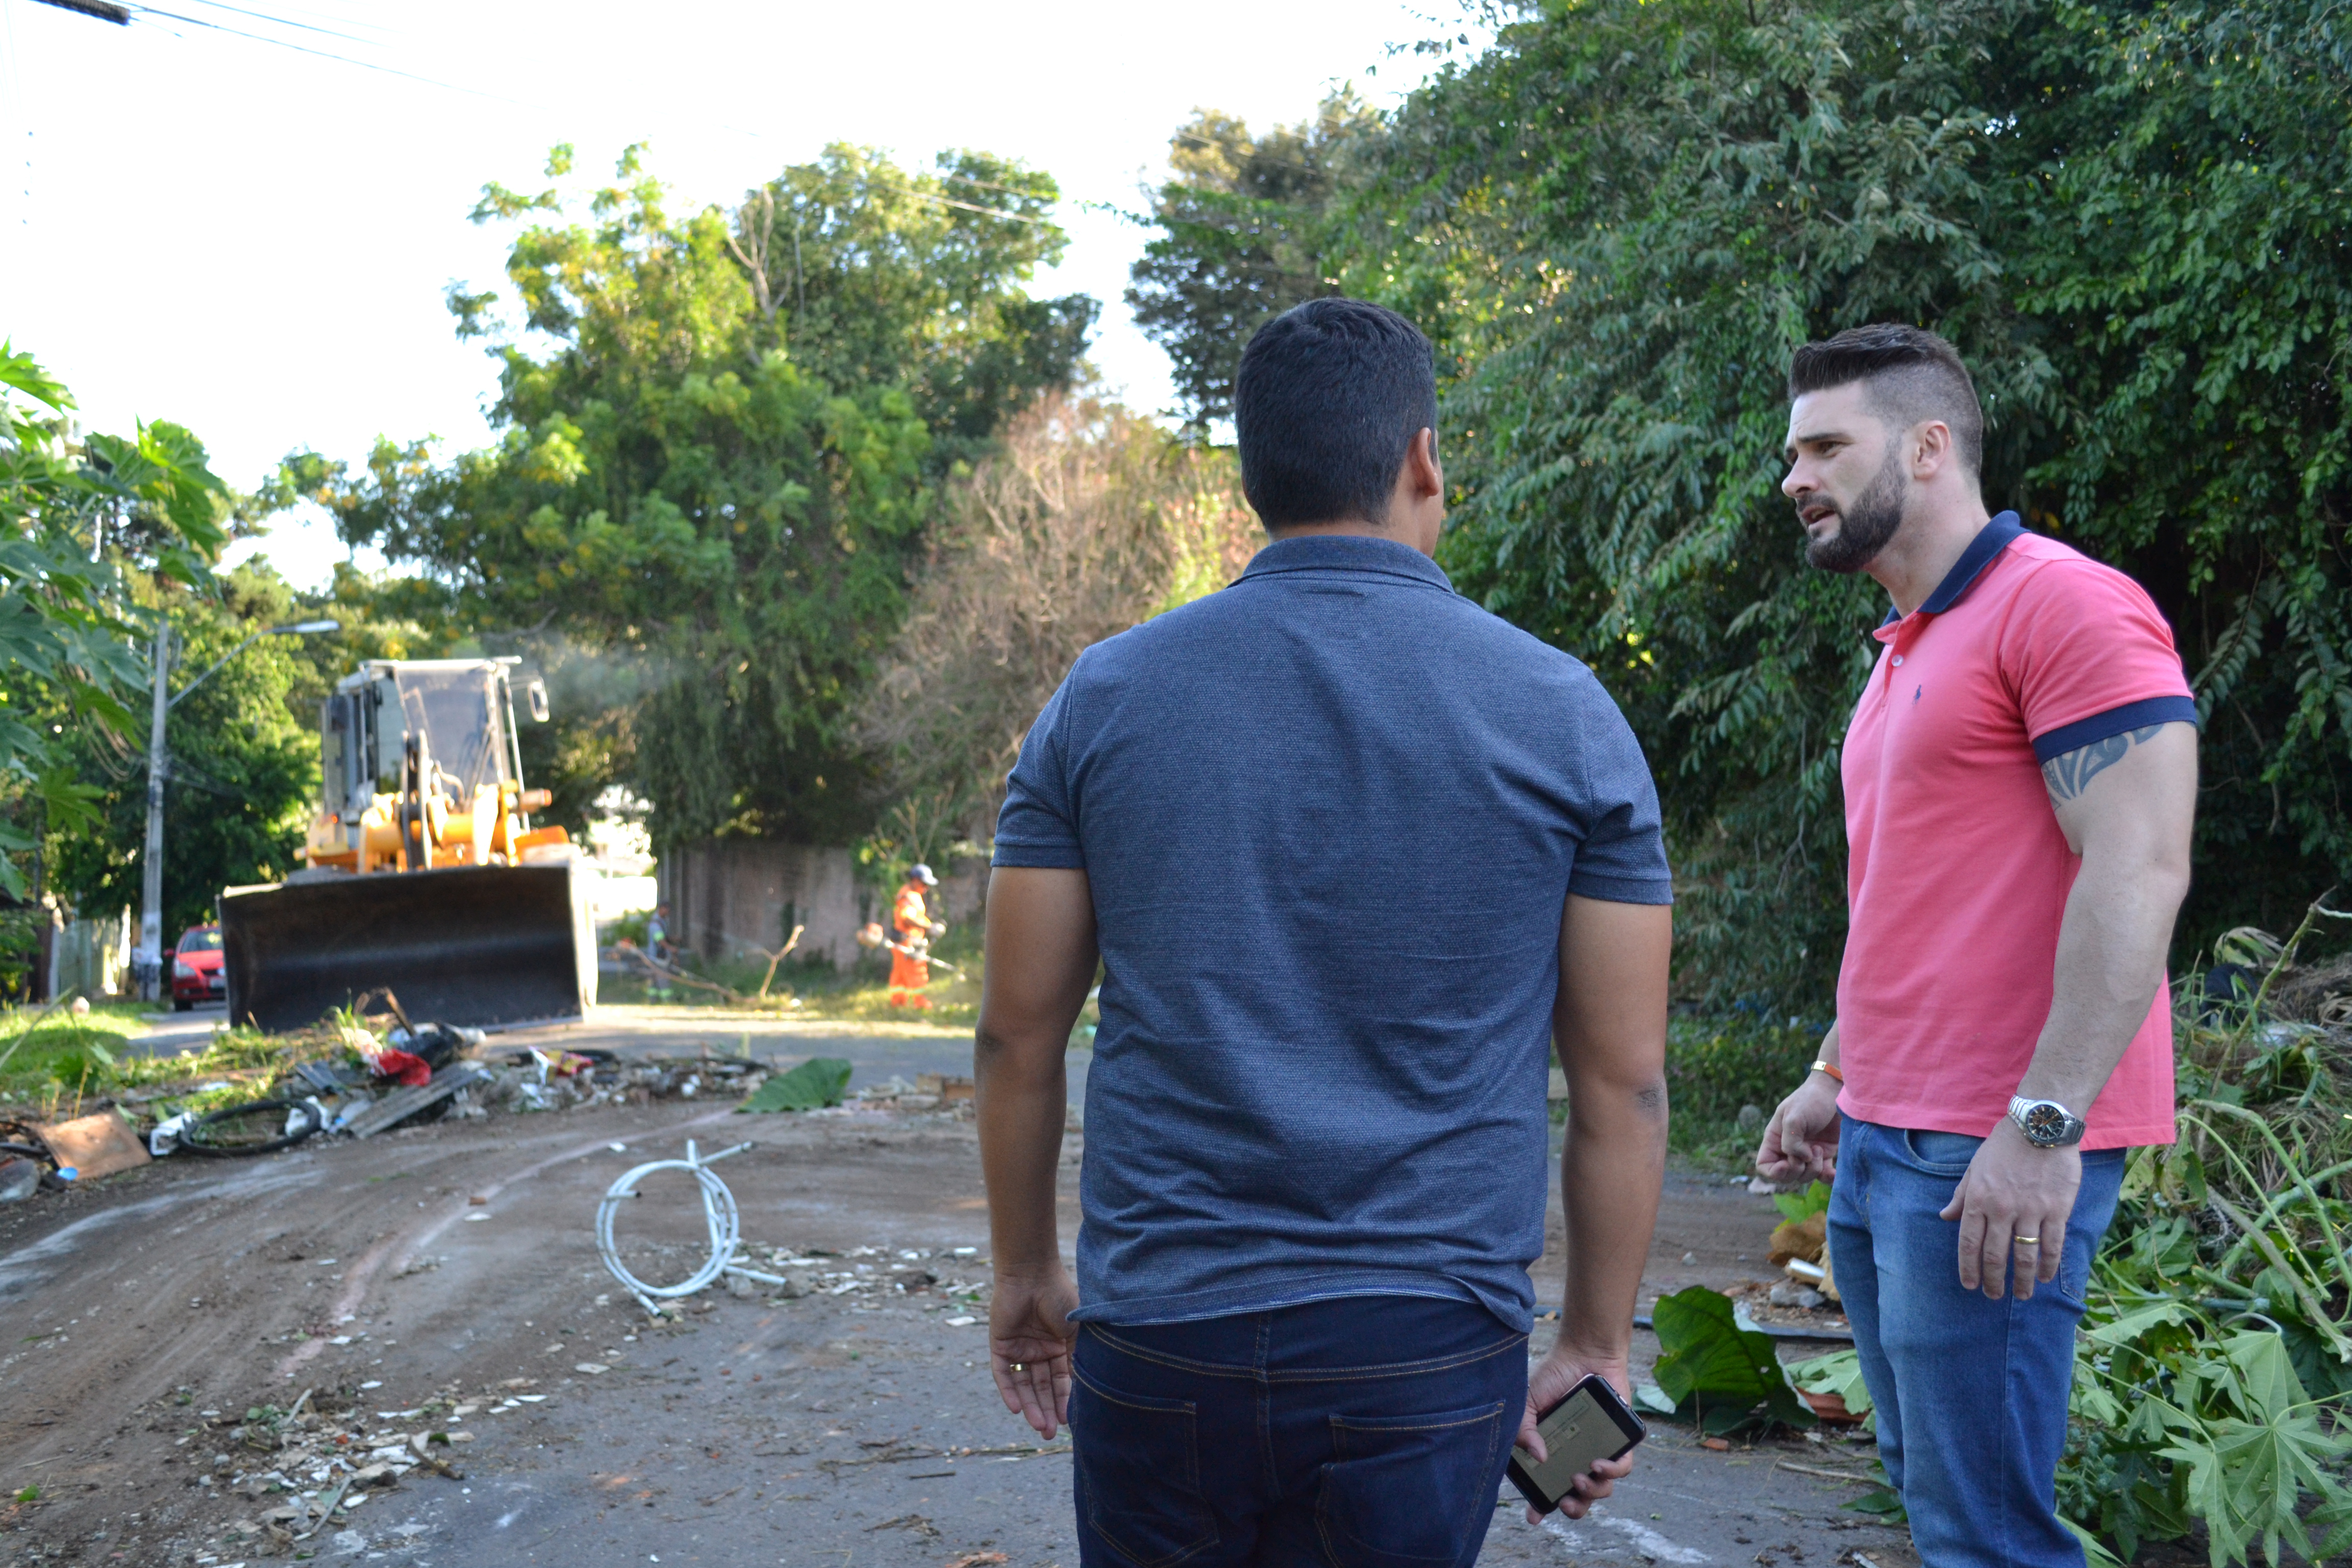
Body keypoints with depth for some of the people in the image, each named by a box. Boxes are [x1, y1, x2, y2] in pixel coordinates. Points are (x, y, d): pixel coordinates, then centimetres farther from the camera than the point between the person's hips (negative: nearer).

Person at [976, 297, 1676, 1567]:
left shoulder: (1104, 697, 0)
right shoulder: (1562, 713, -3)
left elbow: (1020, 1033, 3)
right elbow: (1622, 1079, -2)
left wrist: (1025, 1268, 17)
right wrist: (1596, 1350, 9)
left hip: (1157, 1333, 1)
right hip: (1425, 1361, -1)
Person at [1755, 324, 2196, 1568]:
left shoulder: (2063, 603, -11)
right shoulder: (1908, 649, 18)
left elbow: (2138, 875, -19)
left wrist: (2043, 1125, -23)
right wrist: (1835, 1076, 23)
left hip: (1994, 1160, -9)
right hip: (1882, 1141, 9)